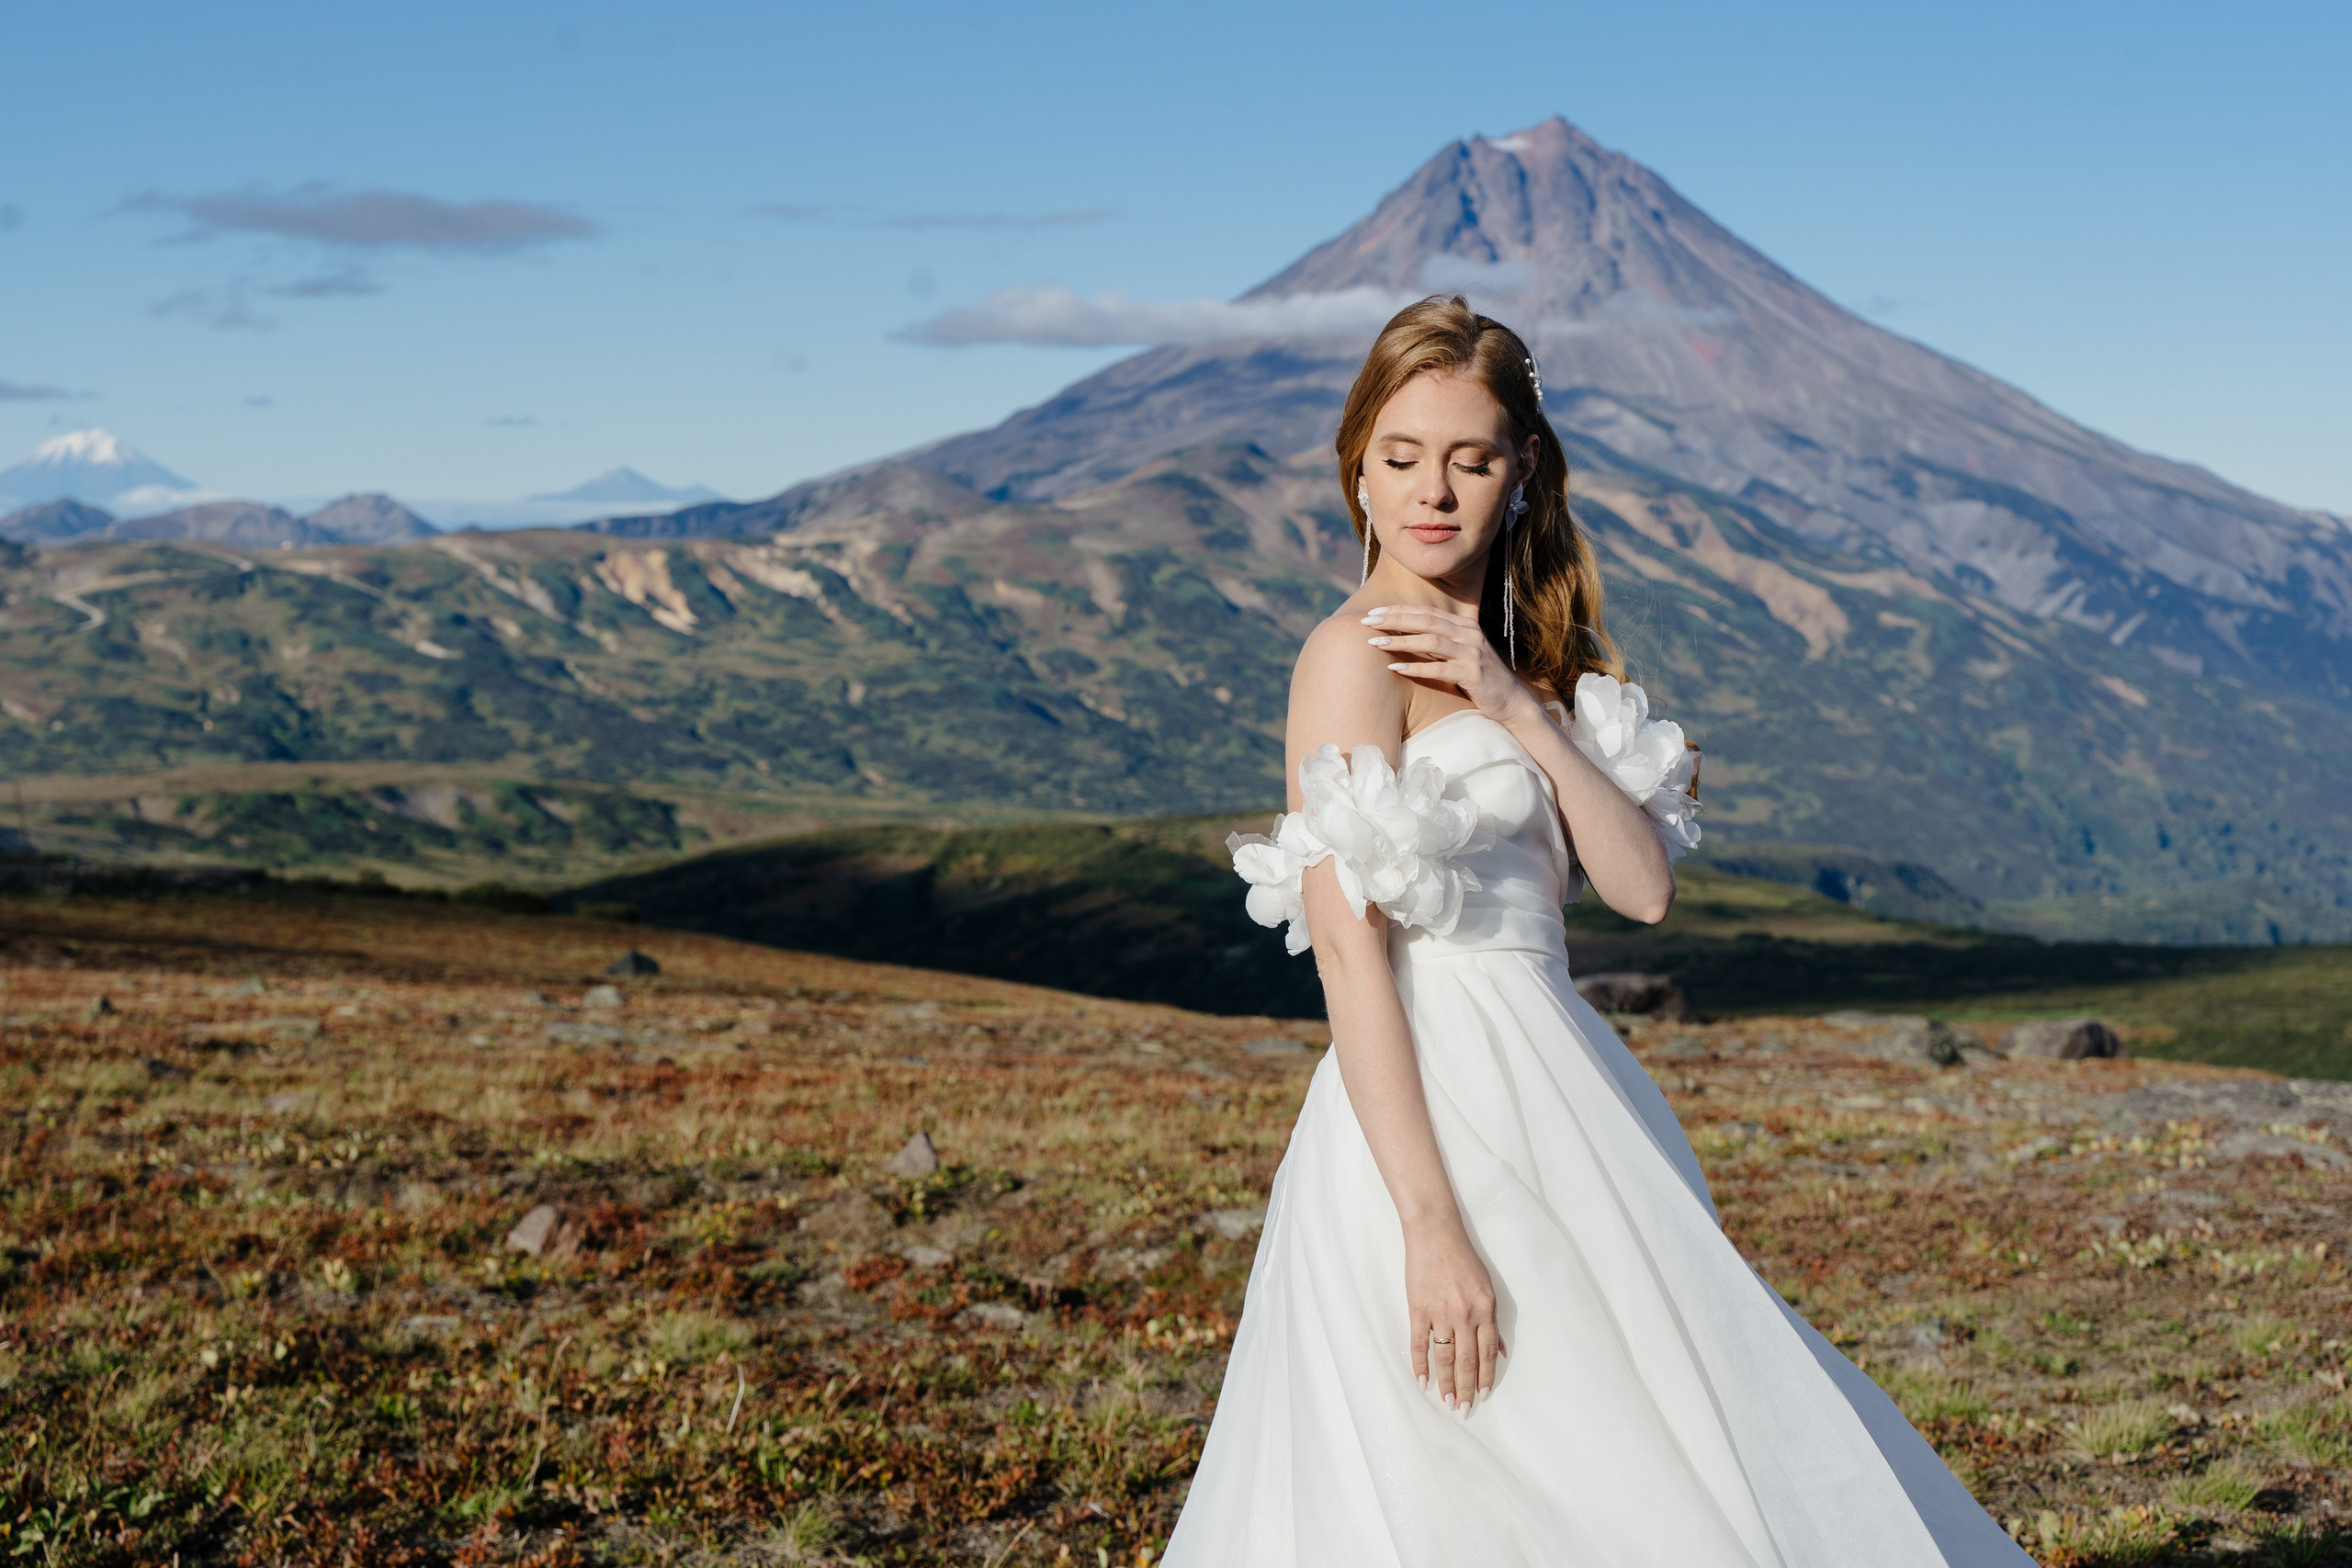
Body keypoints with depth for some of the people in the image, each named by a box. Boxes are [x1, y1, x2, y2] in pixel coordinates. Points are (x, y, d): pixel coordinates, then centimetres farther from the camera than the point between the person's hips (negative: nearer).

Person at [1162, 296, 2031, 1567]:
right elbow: (1347, 948, -17)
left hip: (1547, 1107, 8)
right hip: (1436, 1116, -8)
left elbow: (1642, 885, 3)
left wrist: (1517, 710, -9)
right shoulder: (1355, 657, -9)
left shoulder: (1532, 663, 15)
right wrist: (1430, 1225, -23)